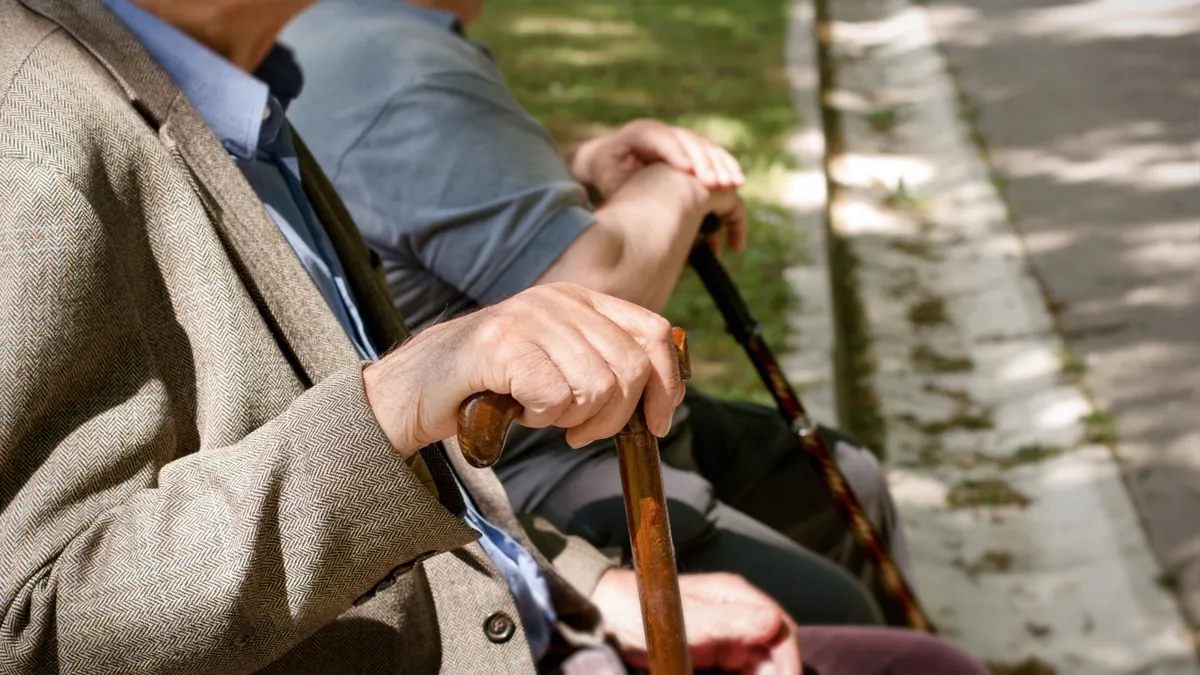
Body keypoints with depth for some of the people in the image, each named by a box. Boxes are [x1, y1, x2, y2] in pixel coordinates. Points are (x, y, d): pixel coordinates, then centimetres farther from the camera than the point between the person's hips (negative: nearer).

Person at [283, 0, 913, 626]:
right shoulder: (408, 80, -25)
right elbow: (597, 294, -27)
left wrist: (586, 169, 3)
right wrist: (682, 184, -7)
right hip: (525, 475, -12)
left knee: (845, 483, 20)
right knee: (829, 615, -22)